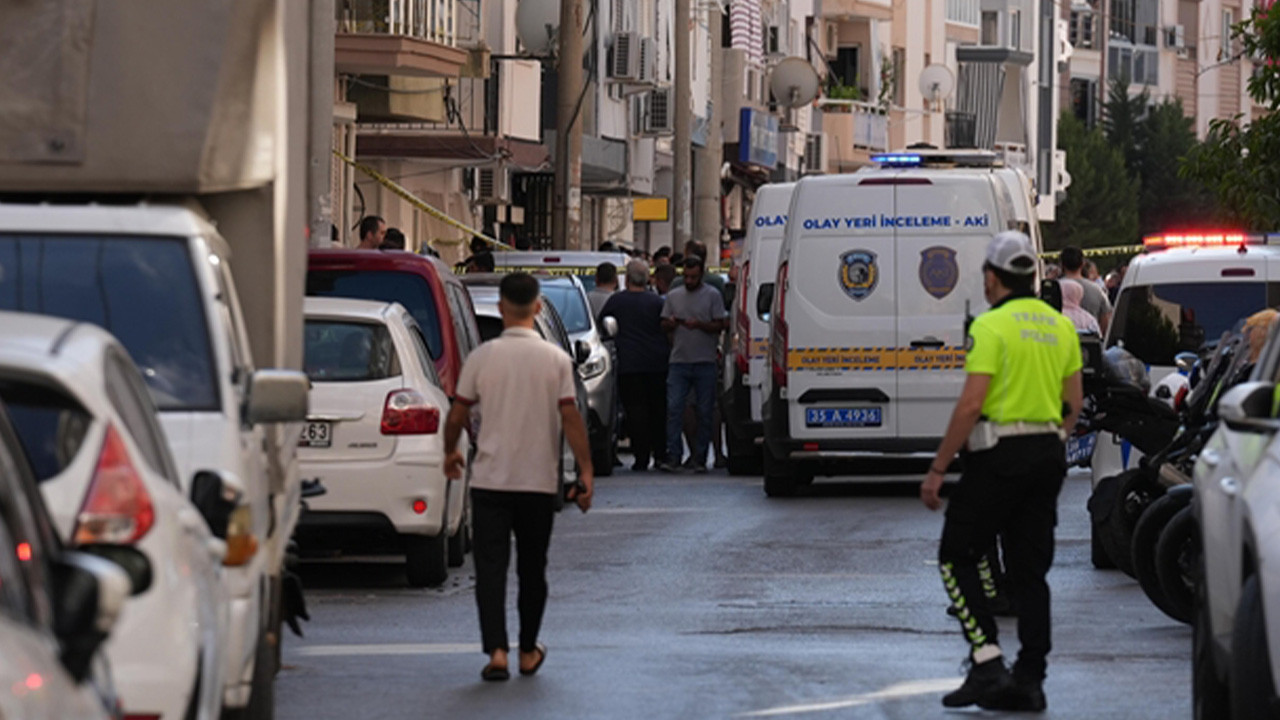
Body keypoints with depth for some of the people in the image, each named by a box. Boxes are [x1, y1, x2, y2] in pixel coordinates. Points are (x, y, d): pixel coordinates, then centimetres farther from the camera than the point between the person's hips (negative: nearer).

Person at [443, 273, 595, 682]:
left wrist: (451, 452, 20)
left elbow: (457, 415, 1)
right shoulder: (555, 360, -4)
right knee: (532, 569, 14)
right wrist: (586, 471, -4)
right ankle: (528, 651, 24)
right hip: (539, 480, 1)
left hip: (491, 479, -1)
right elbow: (571, 418, -7)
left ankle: (496, 650, -15)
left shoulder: (482, 358, -4)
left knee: (491, 567, -1)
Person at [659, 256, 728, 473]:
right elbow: (664, 325, 15)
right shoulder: (673, 296, 13)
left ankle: (700, 458, 7)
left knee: (704, 412, 1)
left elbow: (720, 325, -2)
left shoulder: (712, 295, 3)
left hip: (704, 362, -2)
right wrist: (671, 323, -7)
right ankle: (672, 455, -8)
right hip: (678, 360, 2)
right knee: (673, 408, -8)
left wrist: (699, 325, -17)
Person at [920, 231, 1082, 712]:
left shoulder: (992, 326, -11)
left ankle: (987, 663, -9)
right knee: (1030, 571, 9)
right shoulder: (1060, 326, 11)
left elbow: (971, 404, -16)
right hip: (1049, 453, 7)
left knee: (958, 557, 3)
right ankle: (1029, 680, 6)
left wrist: (937, 469, -12)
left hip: (1000, 455, -7)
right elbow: (1073, 402, 15)